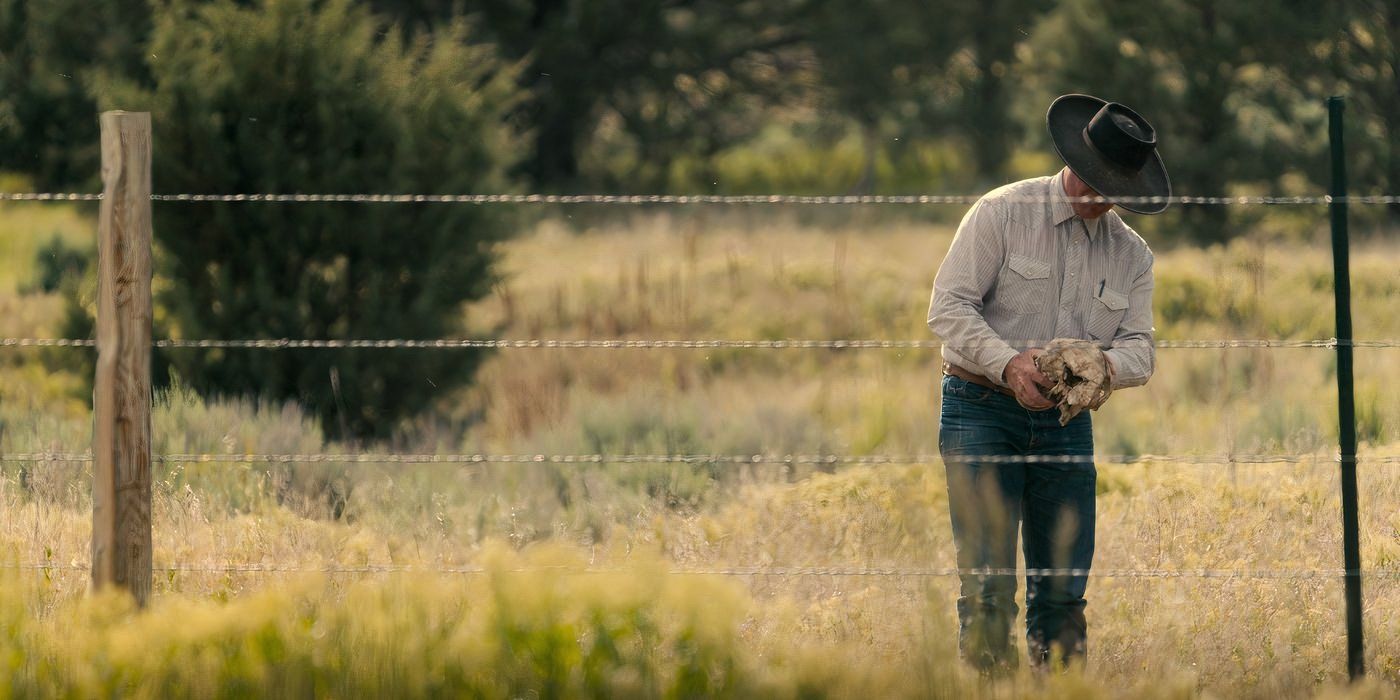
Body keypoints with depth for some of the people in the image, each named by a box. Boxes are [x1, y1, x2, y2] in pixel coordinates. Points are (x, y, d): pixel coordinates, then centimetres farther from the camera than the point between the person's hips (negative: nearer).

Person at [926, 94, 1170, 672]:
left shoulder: (1131, 254, 9)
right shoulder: (1002, 214, -5)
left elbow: (1138, 347, 4)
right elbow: (949, 306, -11)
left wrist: (1104, 365, -21)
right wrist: (1008, 363, -26)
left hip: (1066, 424, 5)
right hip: (982, 412, -4)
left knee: (1064, 583, 4)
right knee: (988, 581, -11)